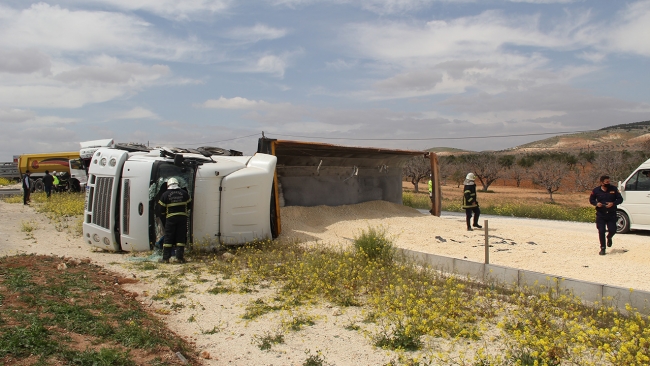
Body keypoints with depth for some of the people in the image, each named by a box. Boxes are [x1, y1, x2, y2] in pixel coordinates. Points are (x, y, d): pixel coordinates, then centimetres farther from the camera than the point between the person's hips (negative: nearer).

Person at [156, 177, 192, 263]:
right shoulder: (184, 193, 3)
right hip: (182, 217, 2)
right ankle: (179, 257, 4)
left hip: (171, 218, -1)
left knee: (168, 238, 5)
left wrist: (164, 213, 19)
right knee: (181, 237, 7)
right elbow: (189, 206, 8)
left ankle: (166, 258, 5)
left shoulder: (165, 194, -3)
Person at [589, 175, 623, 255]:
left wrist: (613, 203, -15)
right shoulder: (596, 190, -1)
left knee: (612, 230, -4)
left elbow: (620, 199, 3)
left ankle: (609, 238, 35)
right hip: (600, 215, -1)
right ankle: (602, 248, 11)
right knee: (601, 231, -2)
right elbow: (591, 200, 10)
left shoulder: (614, 189, 0)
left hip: (612, 214, 1)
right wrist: (596, 203, -12)